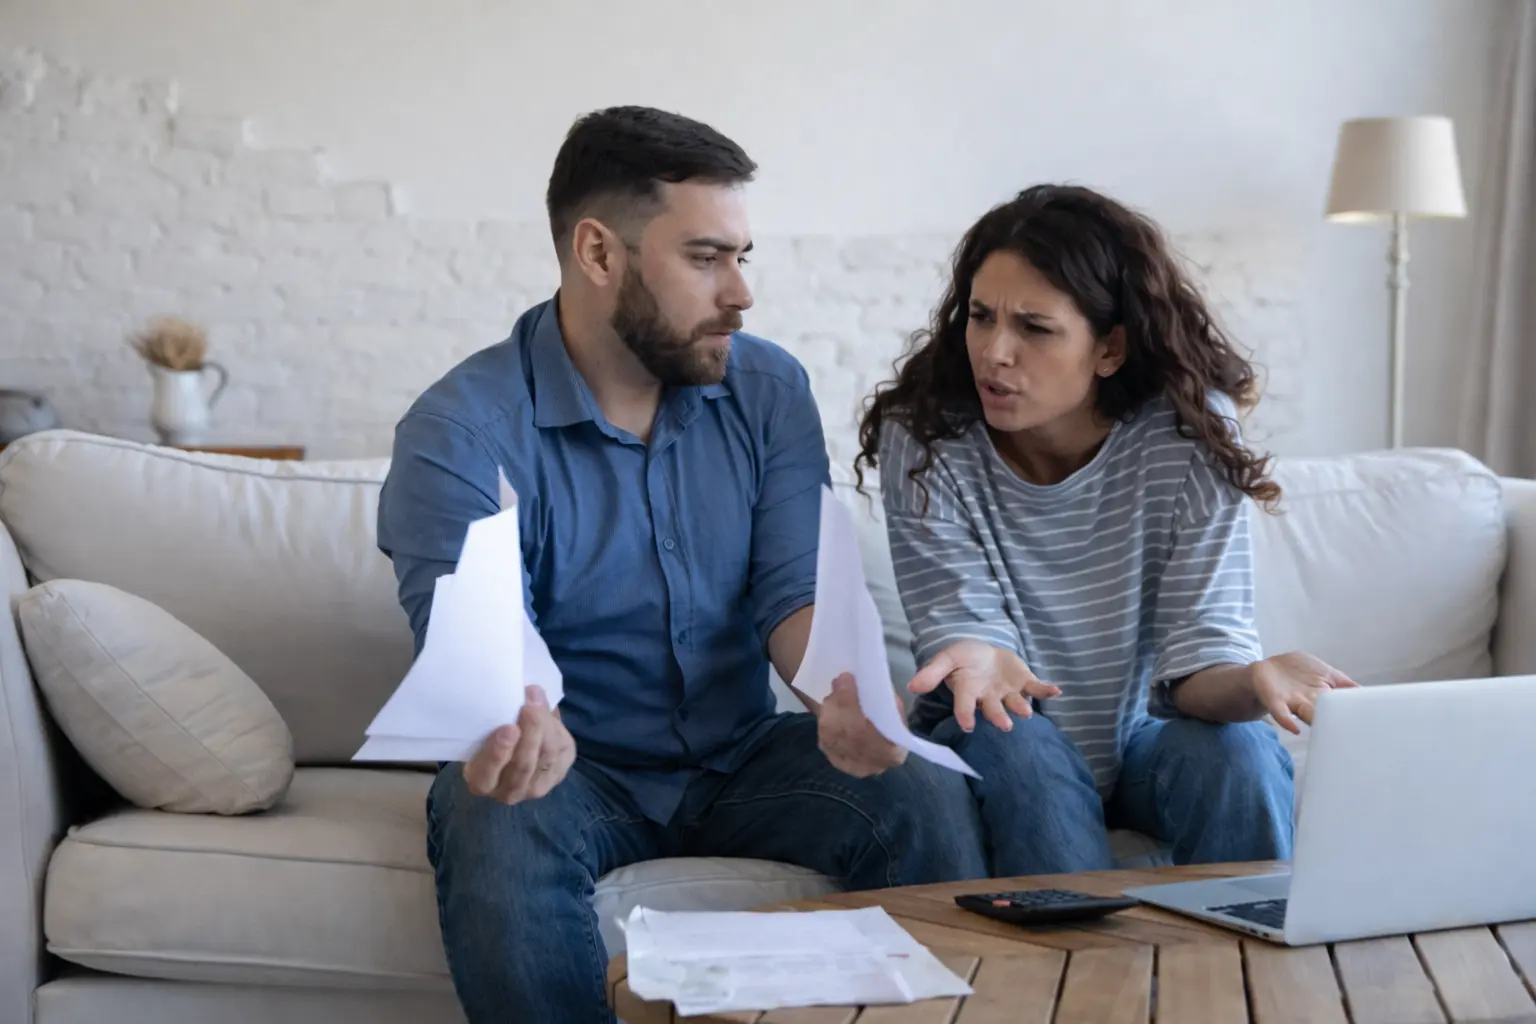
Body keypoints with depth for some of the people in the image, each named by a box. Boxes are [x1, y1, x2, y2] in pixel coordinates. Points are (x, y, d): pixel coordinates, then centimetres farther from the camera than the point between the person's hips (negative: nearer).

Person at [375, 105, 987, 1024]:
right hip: (572, 768, -3)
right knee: (498, 835, -36)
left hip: (740, 755, 3)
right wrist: (509, 735, -47)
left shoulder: (770, 390, -1)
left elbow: (795, 593, -7)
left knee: (927, 800, -23)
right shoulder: (462, 432, -14)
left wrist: (846, 690, -32)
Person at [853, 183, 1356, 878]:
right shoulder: (922, 436, -16)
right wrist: (981, 661, -44)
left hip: (1143, 738, 1)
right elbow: (962, 620, -19)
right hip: (994, 746, 0)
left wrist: (1251, 682, -43)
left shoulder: (1190, 433, -16)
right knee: (1014, 745, -32)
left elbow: (1201, 646, -18)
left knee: (1240, 750, -29)